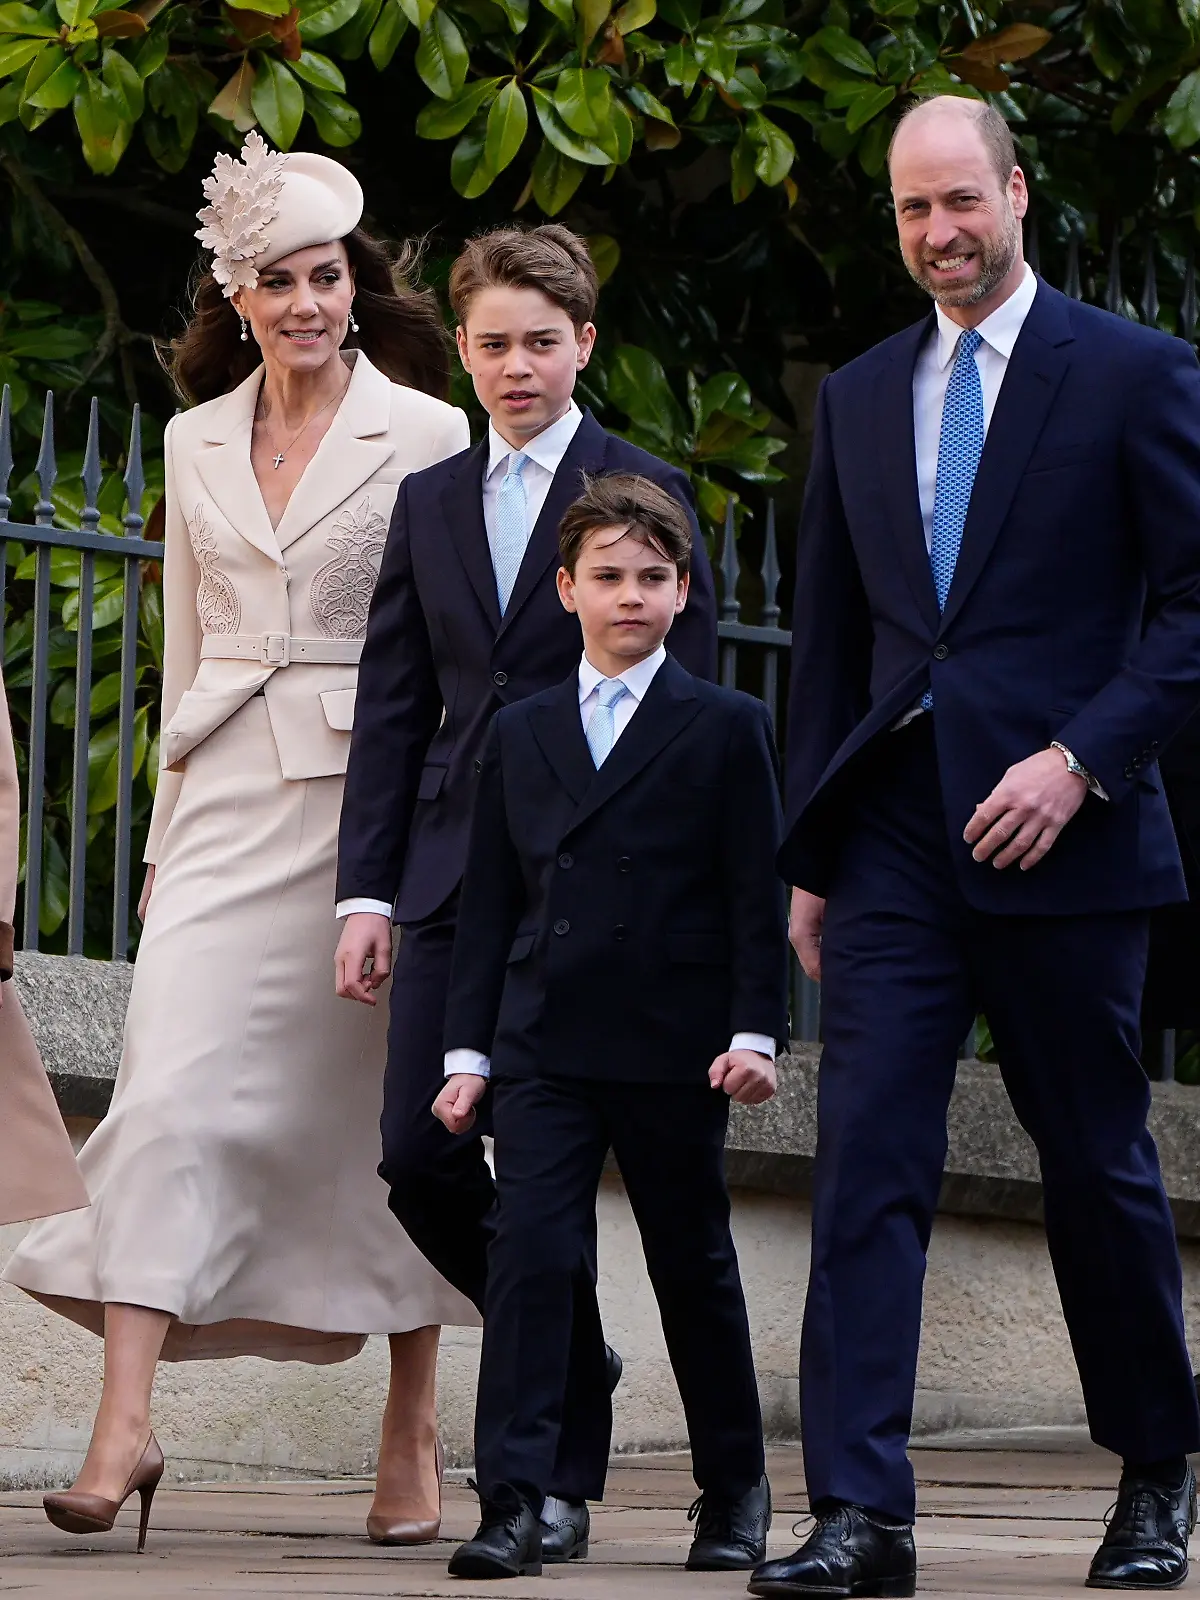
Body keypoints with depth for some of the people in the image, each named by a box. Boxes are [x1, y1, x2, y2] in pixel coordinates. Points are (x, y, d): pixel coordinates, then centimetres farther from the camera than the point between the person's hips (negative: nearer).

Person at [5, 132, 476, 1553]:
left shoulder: (425, 436, 0)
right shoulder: (196, 441, 12)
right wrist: (167, 836, 16)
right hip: (227, 800, 3)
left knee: (389, 1113, 3)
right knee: (172, 1091, -11)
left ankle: (412, 1439, 13)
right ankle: (125, 1422, -16)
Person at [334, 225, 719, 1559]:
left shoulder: (645, 495, 1)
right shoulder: (429, 504, 15)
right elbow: (393, 710, 14)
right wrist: (368, 889, 6)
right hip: (454, 879, 5)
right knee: (420, 1158, -2)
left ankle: (559, 1477, 3)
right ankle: (572, 1354, 22)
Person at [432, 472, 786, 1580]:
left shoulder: (727, 729, 3)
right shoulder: (519, 734, 12)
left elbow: (757, 898, 0)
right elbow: (489, 904, 12)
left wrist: (754, 1032, -9)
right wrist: (470, 1049, 6)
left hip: (675, 1055, -2)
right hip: (546, 1051, 2)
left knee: (694, 1269, 9)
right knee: (531, 1255, -11)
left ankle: (736, 1489, 24)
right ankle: (514, 1505, -14)